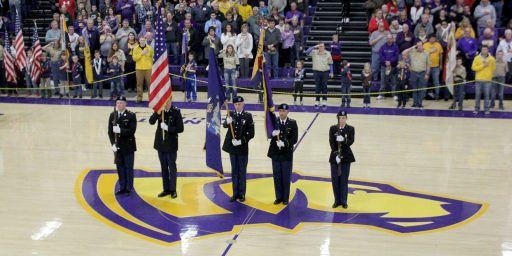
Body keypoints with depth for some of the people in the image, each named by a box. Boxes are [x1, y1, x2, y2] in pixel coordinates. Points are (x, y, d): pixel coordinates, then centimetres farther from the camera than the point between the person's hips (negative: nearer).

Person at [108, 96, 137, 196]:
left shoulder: (131, 115, -8)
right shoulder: (112, 115, 4)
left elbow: (132, 130, -16)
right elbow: (110, 131, 3)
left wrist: (120, 131, -29)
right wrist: (113, 144, -8)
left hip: (128, 146, -4)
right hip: (117, 146, 4)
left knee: (129, 168, 3)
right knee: (120, 167, 10)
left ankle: (128, 188, 12)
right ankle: (122, 187, 19)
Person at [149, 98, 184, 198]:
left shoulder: (176, 111, -10)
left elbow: (180, 129, -12)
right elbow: (151, 122, -13)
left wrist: (168, 128, -22)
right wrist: (157, 113, -27)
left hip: (171, 145, -4)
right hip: (160, 143, 4)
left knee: (172, 167, 4)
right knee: (164, 167, 12)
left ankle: (173, 190, 14)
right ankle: (166, 189, 21)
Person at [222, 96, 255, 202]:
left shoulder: (248, 116, -5)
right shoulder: (231, 114, 2)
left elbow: (251, 133, -7)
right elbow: (224, 125, -15)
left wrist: (241, 141, -18)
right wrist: (227, 122, -37)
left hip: (243, 149, -3)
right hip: (232, 147, 3)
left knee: (242, 171, 6)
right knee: (234, 171, 11)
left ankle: (242, 194, 15)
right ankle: (235, 194, 18)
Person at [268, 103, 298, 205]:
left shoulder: (292, 123, -4)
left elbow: (294, 139, -9)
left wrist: (285, 143, -23)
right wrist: (273, 134, -29)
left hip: (287, 154, -2)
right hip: (275, 153, 2)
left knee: (286, 177, 4)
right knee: (277, 177, 8)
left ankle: (285, 198, 14)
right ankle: (279, 197, 18)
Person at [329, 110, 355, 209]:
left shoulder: (350, 129, -1)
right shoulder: (333, 128, 0)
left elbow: (351, 141, -12)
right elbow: (331, 142, -7)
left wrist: (344, 140, -32)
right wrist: (336, 154, -18)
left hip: (346, 157, -1)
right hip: (334, 156, 1)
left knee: (344, 179, 3)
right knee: (335, 179, 5)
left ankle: (344, 201, 12)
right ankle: (337, 201, 16)